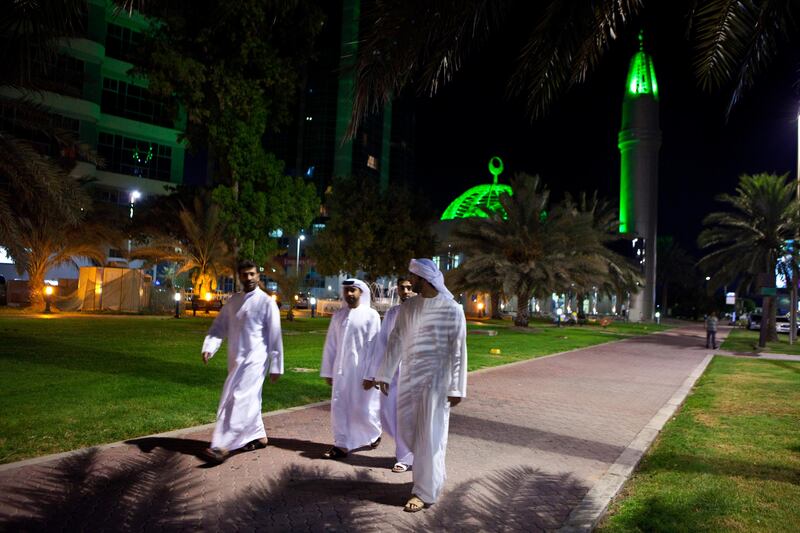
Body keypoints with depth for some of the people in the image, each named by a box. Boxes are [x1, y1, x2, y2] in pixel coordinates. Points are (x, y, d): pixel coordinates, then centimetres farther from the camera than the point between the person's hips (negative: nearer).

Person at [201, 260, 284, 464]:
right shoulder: (232, 301, 10)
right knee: (248, 400, 16)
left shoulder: (266, 302, -8)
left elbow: (275, 336, -7)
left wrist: (276, 366, -7)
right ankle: (258, 436, 31)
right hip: (236, 360, 7)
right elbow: (218, 327, 7)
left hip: (254, 359, -6)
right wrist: (209, 347, -12)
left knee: (237, 400, -13)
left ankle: (222, 446, -14)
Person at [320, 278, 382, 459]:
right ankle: (342, 445, 13)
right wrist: (328, 371, 8)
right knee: (339, 407, 3)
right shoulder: (338, 315, 7)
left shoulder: (371, 315, -7)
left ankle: (374, 433, 32)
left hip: (362, 370, -4)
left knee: (363, 408, 4)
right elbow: (330, 345, 9)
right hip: (341, 370, 4)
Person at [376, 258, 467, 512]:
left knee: (429, 435, 0)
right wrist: (385, 375, 4)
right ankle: (432, 471, 38)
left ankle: (425, 491, 12)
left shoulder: (452, 310, -10)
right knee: (407, 430, 13)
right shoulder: (407, 308, 4)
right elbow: (395, 342, 6)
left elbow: (458, 351, -10)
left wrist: (456, 387, -12)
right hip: (409, 378, 5)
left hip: (436, 380, -5)